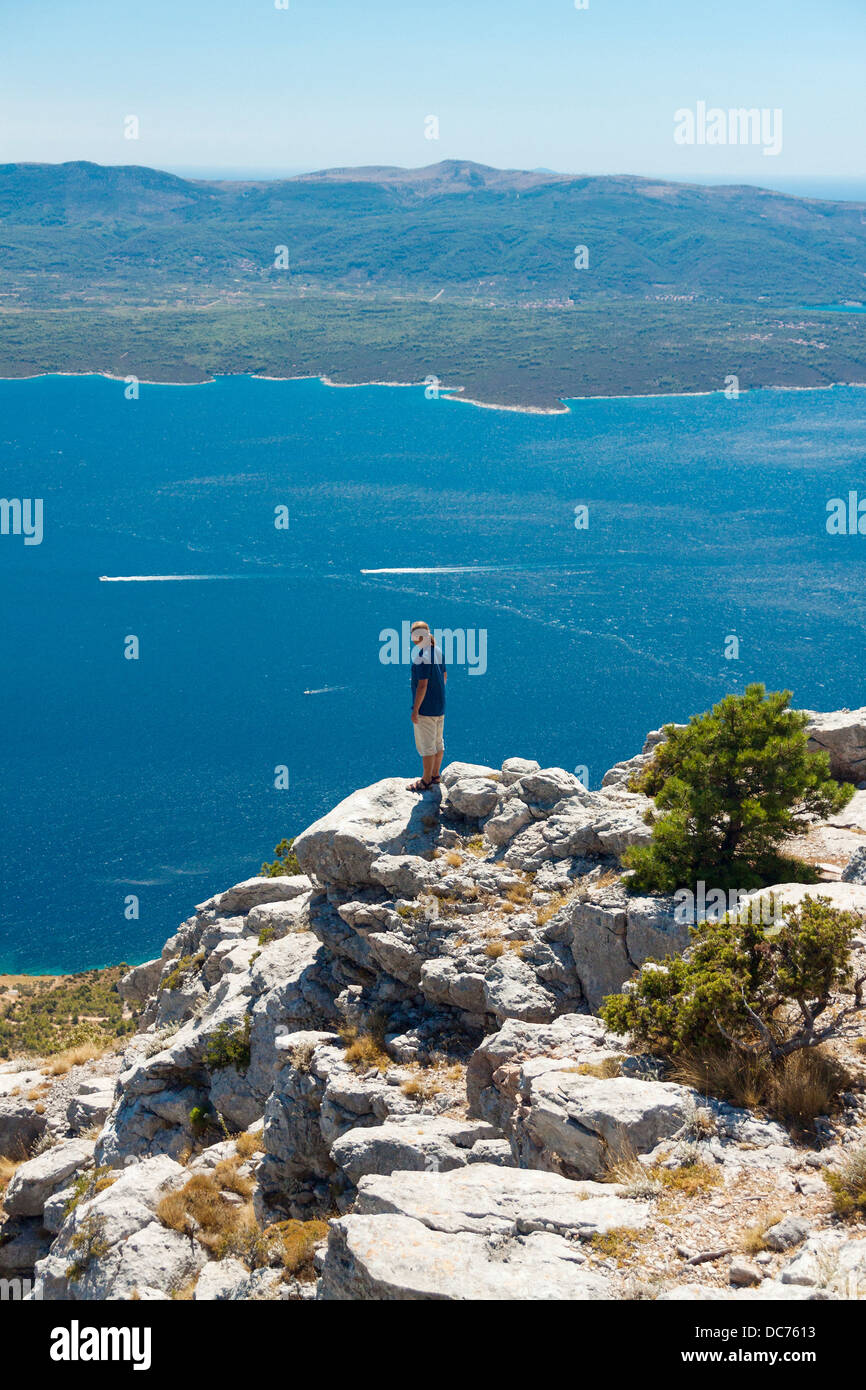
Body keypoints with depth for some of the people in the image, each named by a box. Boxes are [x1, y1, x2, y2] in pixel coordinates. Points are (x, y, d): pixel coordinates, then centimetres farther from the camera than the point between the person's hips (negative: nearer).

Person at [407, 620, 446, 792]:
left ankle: (426, 781, 8)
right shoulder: (438, 652, 6)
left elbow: (422, 685, -24)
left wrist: (415, 710, -19)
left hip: (426, 708, -10)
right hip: (440, 707, 10)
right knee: (438, 742, 18)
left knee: (426, 745, 1)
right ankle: (435, 776, 30)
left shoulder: (422, 657, -22)